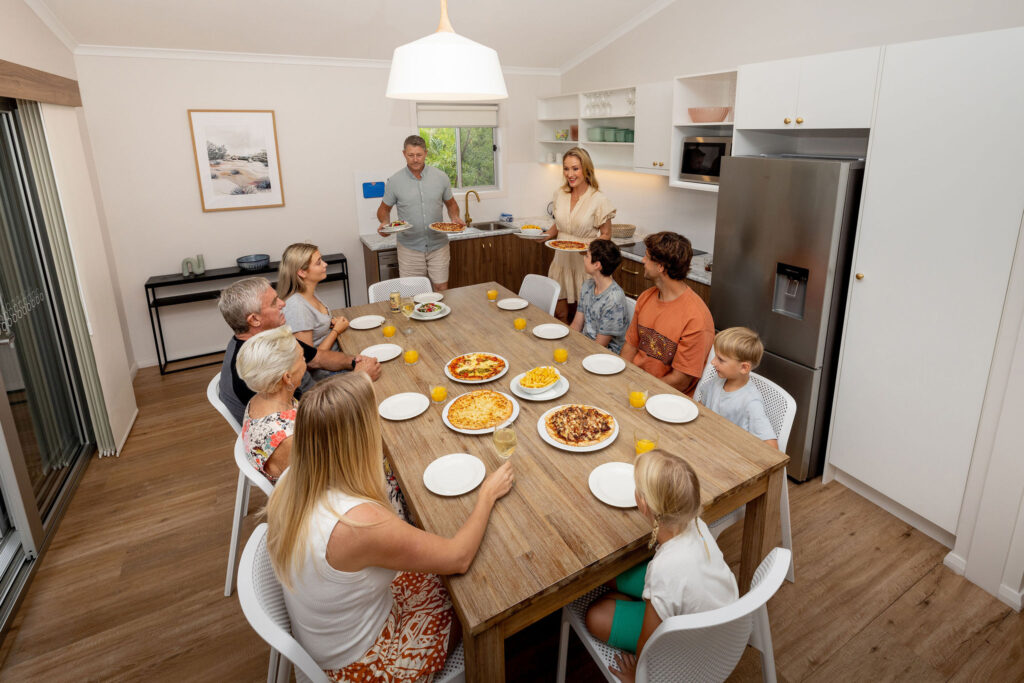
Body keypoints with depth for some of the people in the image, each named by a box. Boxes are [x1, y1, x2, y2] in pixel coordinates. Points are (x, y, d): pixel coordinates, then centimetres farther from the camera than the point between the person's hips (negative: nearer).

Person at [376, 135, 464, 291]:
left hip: (438, 245, 1)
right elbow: (384, 209, 9)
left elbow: (451, 203, 15)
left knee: (442, 289, 5)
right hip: (409, 248, -1)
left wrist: (455, 218, -6)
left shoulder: (441, 177, 2)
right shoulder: (394, 181, -2)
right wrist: (385, 223, -12)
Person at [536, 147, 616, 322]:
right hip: (562, 260, 5)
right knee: (559, 314, 10)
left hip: (585, 263, -4)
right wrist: (546, 235, -1)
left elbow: (606, 235, -5)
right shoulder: (559, 194, 4)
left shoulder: (599, 200, -12)